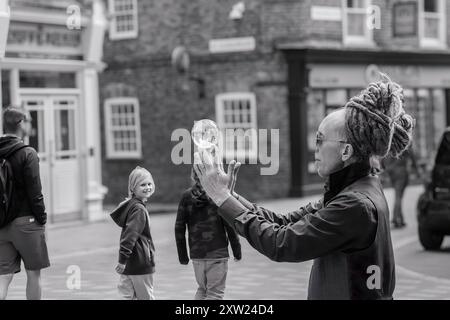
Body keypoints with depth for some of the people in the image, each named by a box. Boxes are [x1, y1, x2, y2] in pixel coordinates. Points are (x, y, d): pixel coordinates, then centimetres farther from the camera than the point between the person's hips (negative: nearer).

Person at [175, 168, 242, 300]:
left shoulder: (186, 196, 1)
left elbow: (179, 227, 2)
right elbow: (230, 226, -8)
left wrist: (182, 255, 10)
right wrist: (237, 250, 2)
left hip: (196, 254, 4)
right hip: (218, 252, -4)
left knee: (202, 289, 22)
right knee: (215, 293, 3)